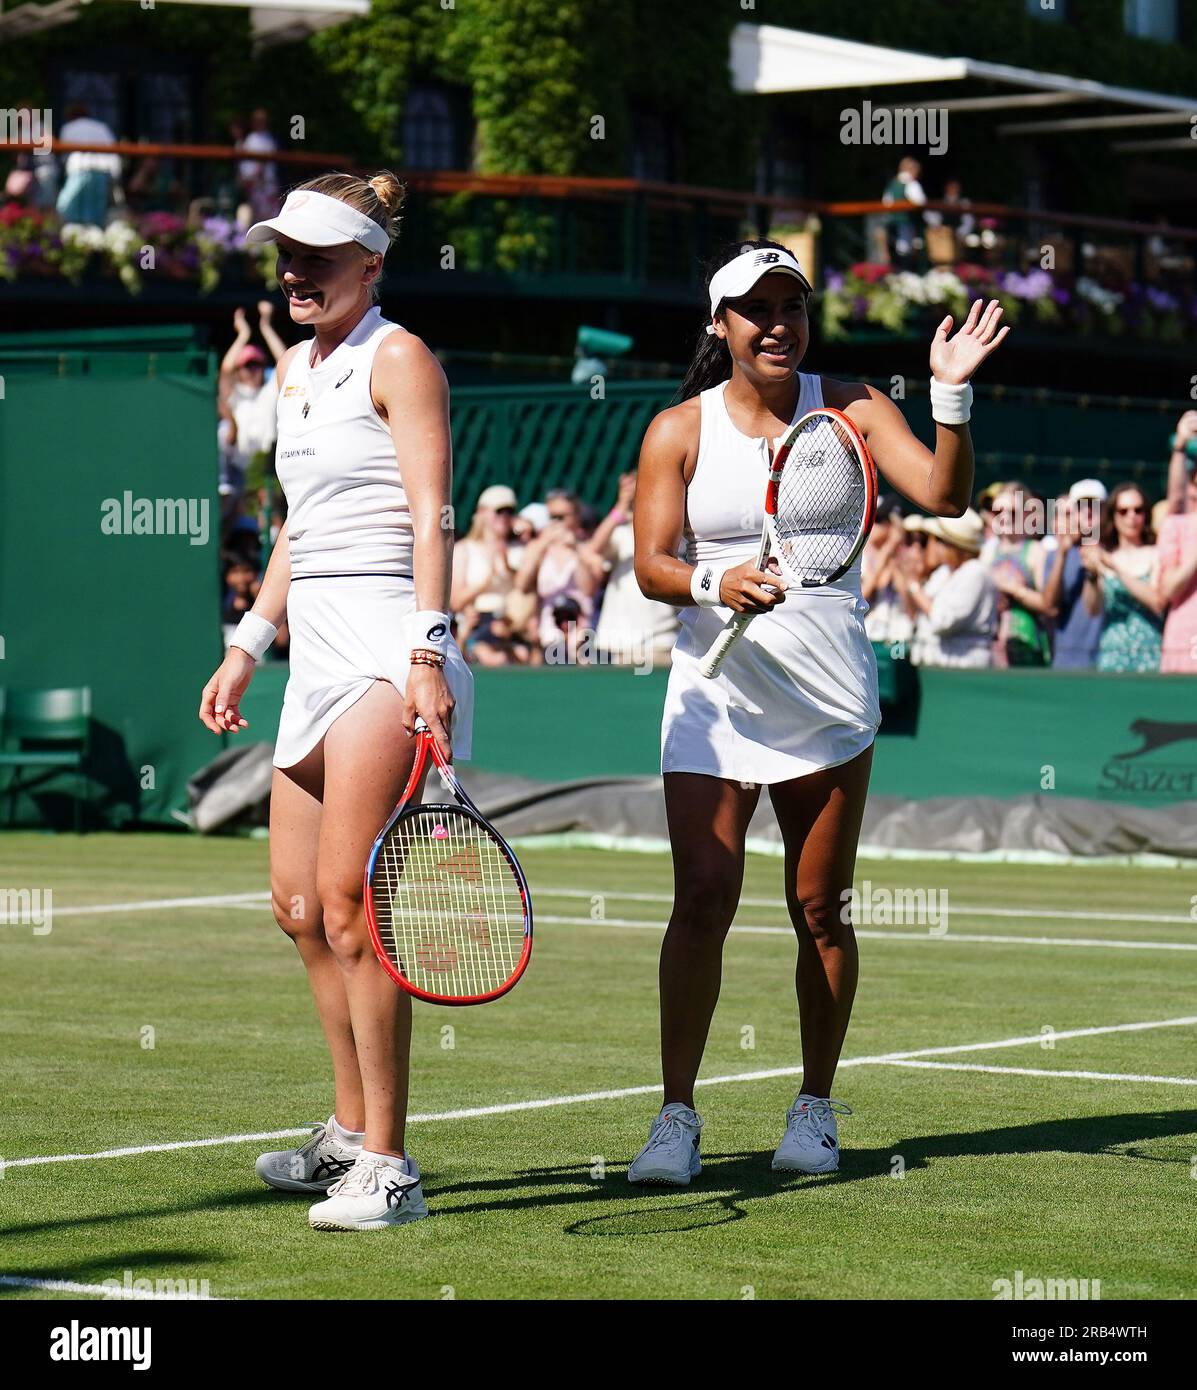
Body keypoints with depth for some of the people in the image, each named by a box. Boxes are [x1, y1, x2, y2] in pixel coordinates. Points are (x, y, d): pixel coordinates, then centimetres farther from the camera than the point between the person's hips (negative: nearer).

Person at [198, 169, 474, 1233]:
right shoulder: (295, 369, 18)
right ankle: (353, 1132, 25)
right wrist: (249, 645, 22)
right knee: (298, 902, 11)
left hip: (386, 645, -9)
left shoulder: (398, 359, -6)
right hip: (318, 651, 9)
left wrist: (427, 653, -23)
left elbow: (431, 516, -14)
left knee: (348, 903, -12)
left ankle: (388, 1167, -10)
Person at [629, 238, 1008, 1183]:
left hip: (829, 701, 1)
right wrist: (716, 584, -24)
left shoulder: (850, 409, 2)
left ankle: (815, 1110, 17)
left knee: (821, 911, 5)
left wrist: (952, 396, -23)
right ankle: (677, 1118, -4)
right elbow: (652, 566, -4)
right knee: (702, 901, -9)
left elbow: (944, 494, -9)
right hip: (715, 695, -1)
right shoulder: (679, 431, 1)